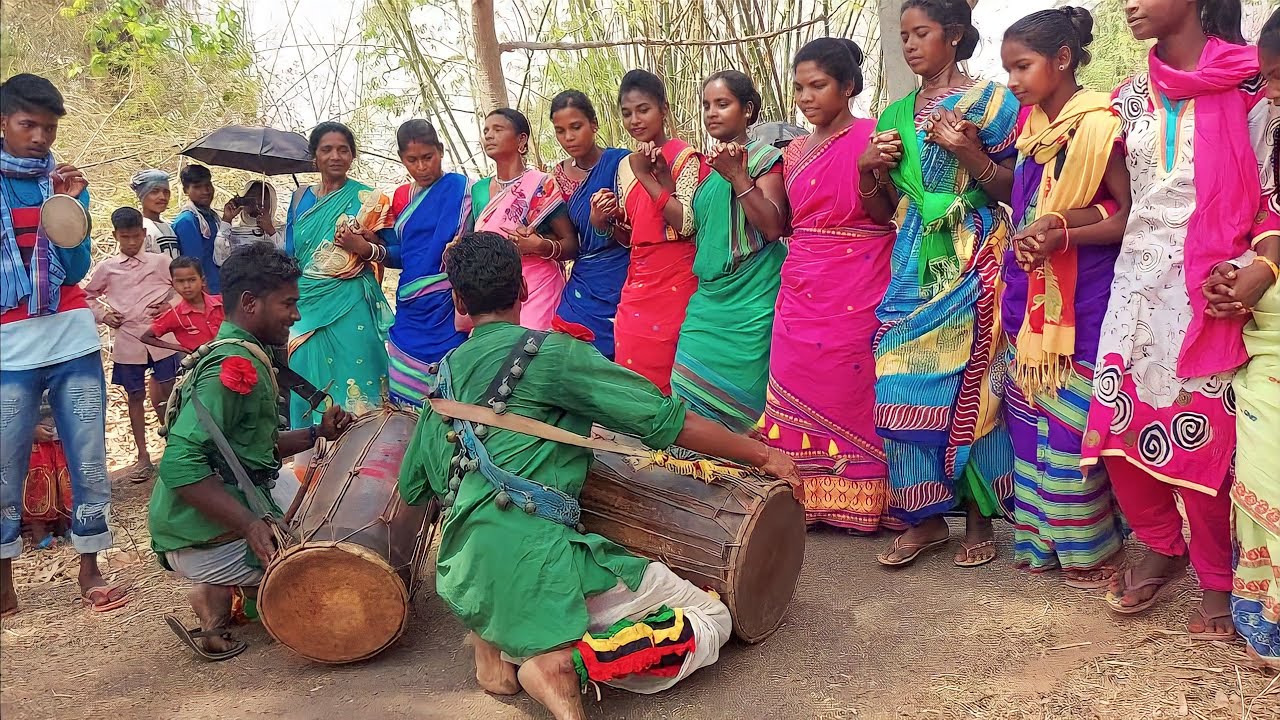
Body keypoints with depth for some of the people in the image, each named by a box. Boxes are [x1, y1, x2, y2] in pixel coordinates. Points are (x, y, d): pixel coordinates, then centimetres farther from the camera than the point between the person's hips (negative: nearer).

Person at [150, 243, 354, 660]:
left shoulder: (243, 356, 13)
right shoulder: (235, 364, -19)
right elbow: (180, 464, -28)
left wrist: (316, 435, 4)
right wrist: (250, 524, -32)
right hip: (206, 541, -10)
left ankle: (224, 593, 9)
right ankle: (222, 600, -5)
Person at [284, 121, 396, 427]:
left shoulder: (368, 200, 0)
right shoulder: (301, 198, 12)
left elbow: (399, 253, -1)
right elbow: (288, 255, 16)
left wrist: (365, 249, -17)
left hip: (351, 310, -4)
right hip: (306, 308, 4)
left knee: (354, 387, -5)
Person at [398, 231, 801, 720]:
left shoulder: (446, 375, 16)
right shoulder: (550, 353, -2)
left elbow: (410, 488, 24)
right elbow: (665, 419, -4)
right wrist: (764, 455, 7)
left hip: (461, 579, 7)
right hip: (533, 560, -6)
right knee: (711, 621, 5)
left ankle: (494, 639, 14)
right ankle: (564, 662, -15)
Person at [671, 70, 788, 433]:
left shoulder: (764, 158, -2)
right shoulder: (706, 164, 17)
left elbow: (774, 226, -14)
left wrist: (736, 175, -20)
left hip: (750, 300, -6)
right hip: (708, 297, 6)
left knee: (739, 402, -6)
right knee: (692, 397, -2)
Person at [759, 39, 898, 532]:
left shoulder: (872, 136, -2)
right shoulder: (794, 152, 15)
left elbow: (888, 215, -7)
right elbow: (785, 222, 15)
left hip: (856, 289, -5)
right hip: (800, 290, 6)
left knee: (852, 391, -3)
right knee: (798, 392, 4)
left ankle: (859, 502, 9)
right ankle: (806, 501, 14)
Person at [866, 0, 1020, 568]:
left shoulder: (992, 101, 2)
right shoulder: (897, 115, 15)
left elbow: (1014, 191, -2)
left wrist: (970, 154, -17)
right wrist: (873, 166, -1)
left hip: (973, 262, -4)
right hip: (914, 262, 5)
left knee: (971, 382, -4)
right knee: (905, 383, -1)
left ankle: (979, 515, 11)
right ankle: (926, 516, 10)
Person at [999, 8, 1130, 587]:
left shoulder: (1099, 125, -10)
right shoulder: (1030, 126, 11)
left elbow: (1129, 216, -12)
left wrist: (1063, 234, -22)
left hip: (1083, 297, -7)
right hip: (1029, 295, 7)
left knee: (1073, 424, -2)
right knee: (1029, 417, 11)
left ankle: (1091, 548, 14)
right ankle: (1040, 538, 24)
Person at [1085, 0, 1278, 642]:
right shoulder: (1132, 99, 12)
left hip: (1210, 290, -4)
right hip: (1138, 281, 5)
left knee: (1201, 437, -4)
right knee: (1118, 427, 2)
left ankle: (1216, 577, 17)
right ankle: (1162, 547, 25)